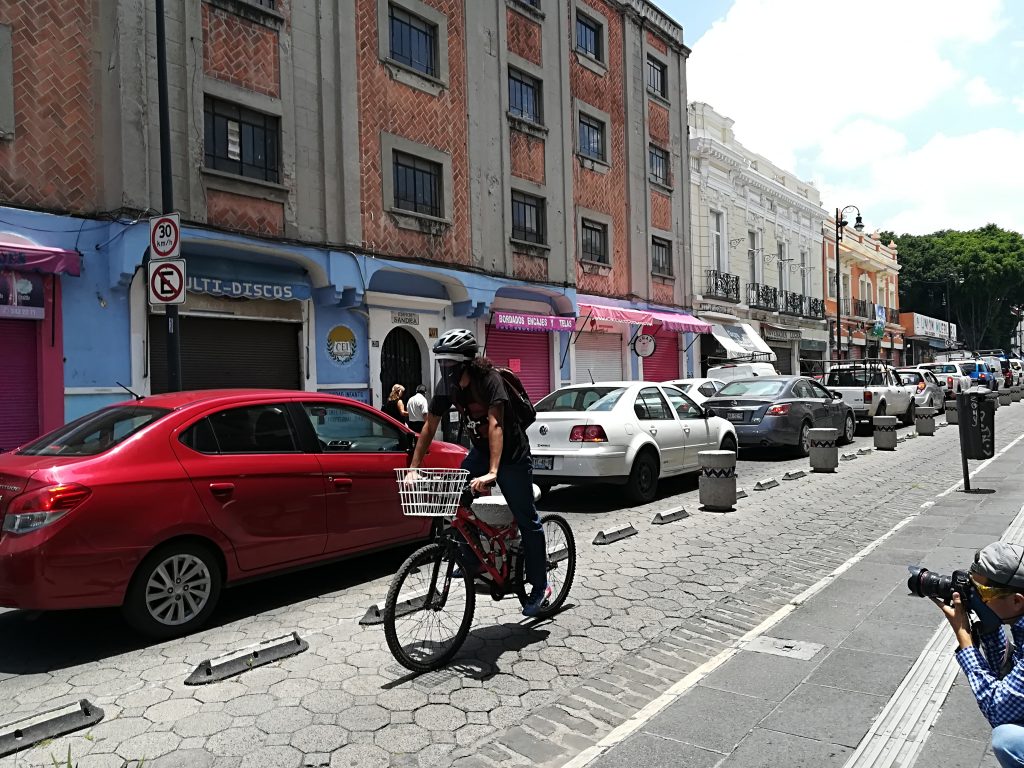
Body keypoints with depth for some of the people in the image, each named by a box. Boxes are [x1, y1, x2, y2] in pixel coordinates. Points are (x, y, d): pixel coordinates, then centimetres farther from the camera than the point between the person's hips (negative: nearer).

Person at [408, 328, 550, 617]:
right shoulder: (446, 385, -9)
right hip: (480, 451, 6)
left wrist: (493, 472, -49)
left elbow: (495, 424, -38)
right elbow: (429, 427, -5)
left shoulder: (489, 379, -28)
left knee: (526, 520, -1)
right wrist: (414, 469, -11)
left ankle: (540, 586, 13)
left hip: (512, 454, -6)